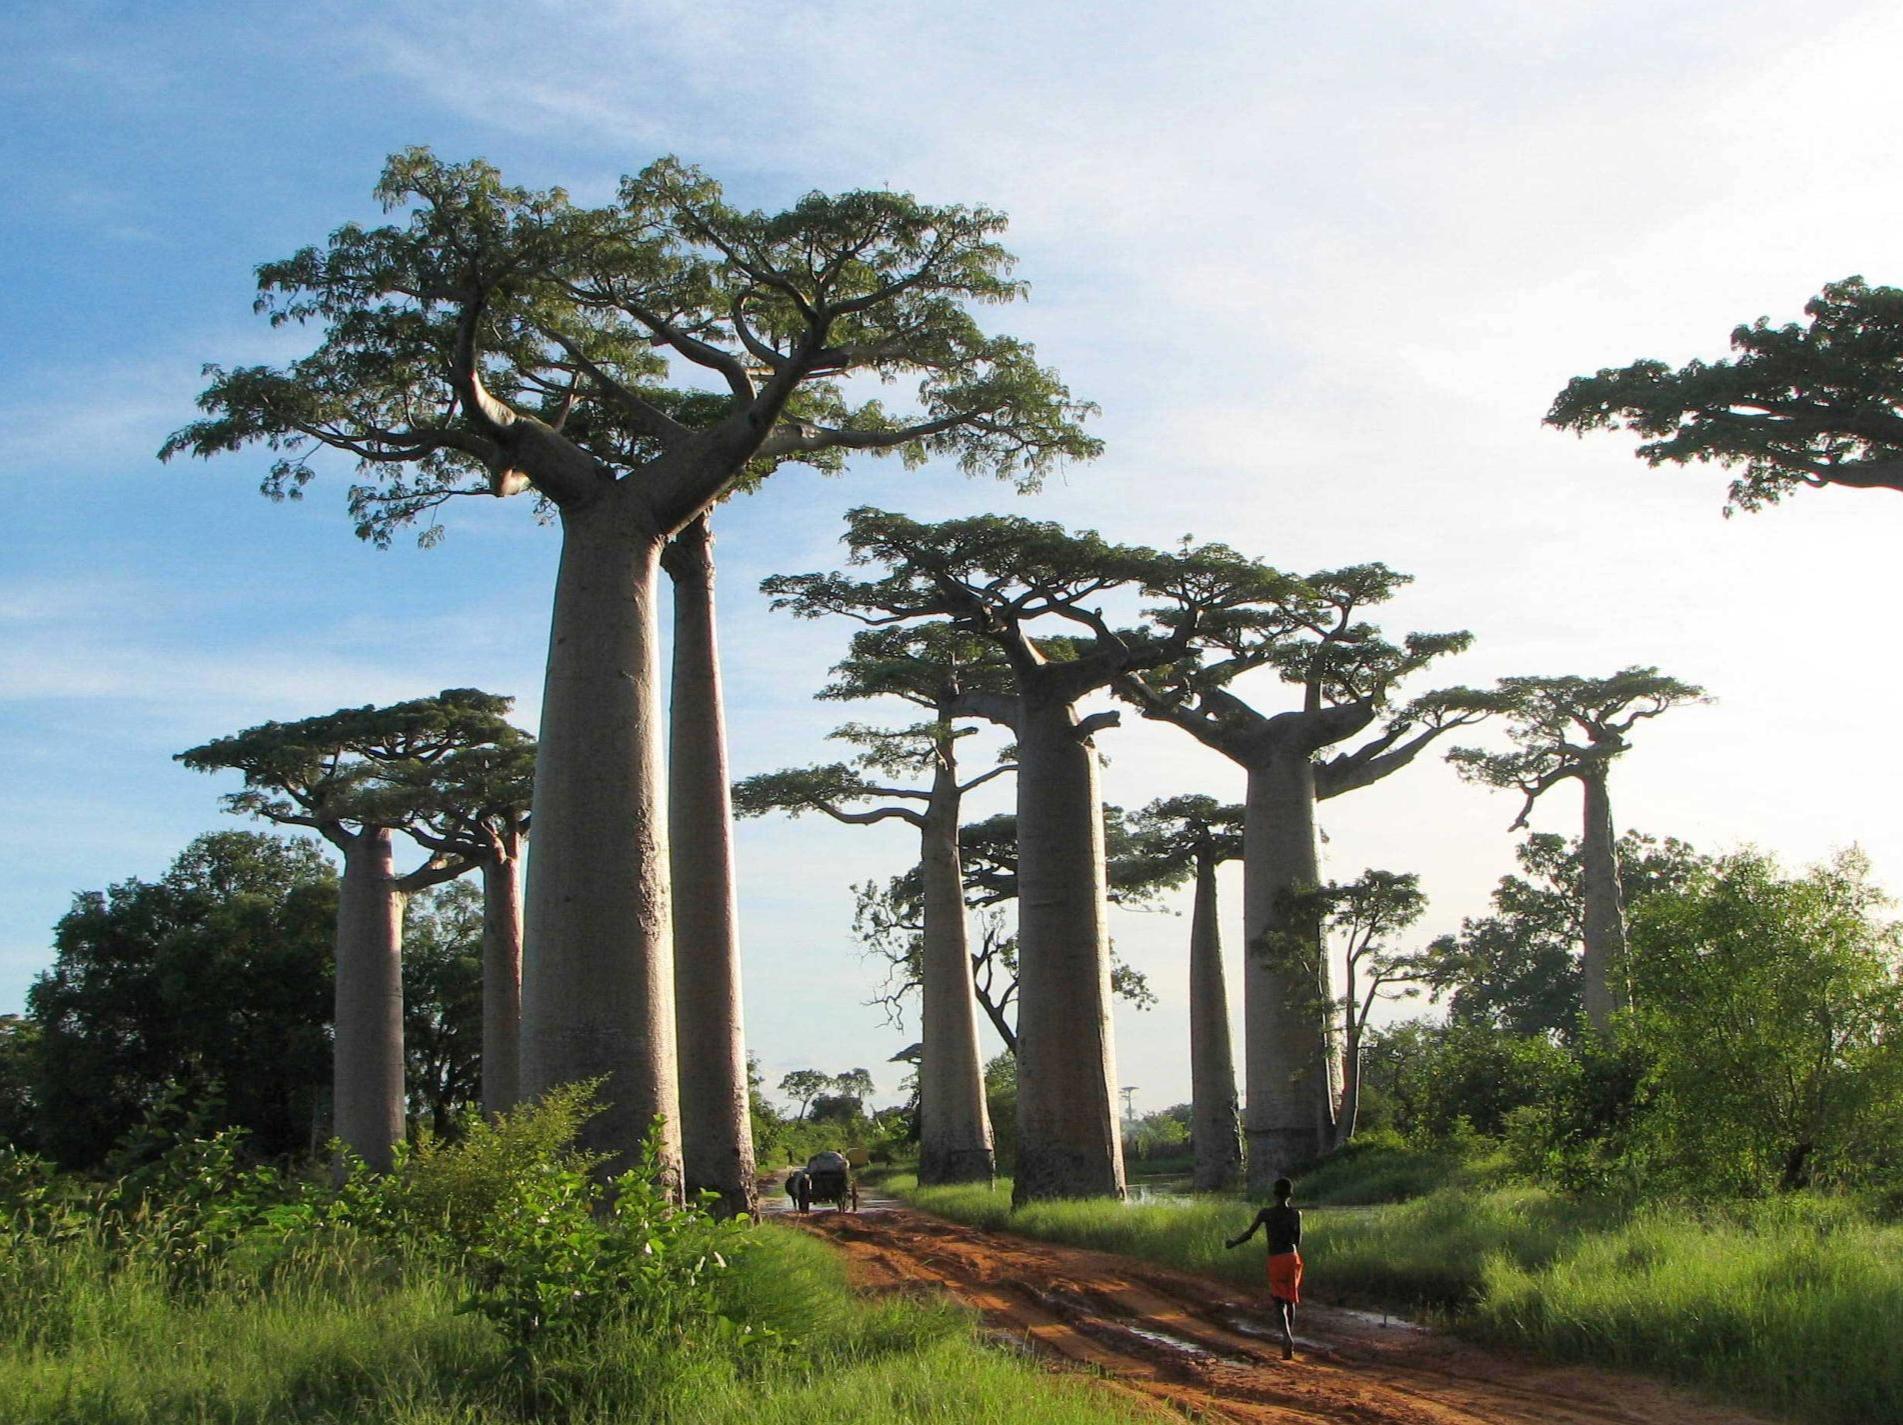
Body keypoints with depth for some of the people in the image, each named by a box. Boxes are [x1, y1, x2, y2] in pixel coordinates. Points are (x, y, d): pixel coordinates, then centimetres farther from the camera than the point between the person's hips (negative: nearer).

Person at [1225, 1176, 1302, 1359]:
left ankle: (1287, 1336, -25)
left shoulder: (1265, 1213, -6)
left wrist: (1233, 1242, 16)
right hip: (1292, 1257, 2)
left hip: (1275, 1260, -2)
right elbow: (1298, 1241, 5)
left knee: (1279, 1302, 1)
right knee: (1290, 1300, 16)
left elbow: (1249, 1234, -1)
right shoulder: (1296, 1214, -1)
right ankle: (1289, 1343, 20)